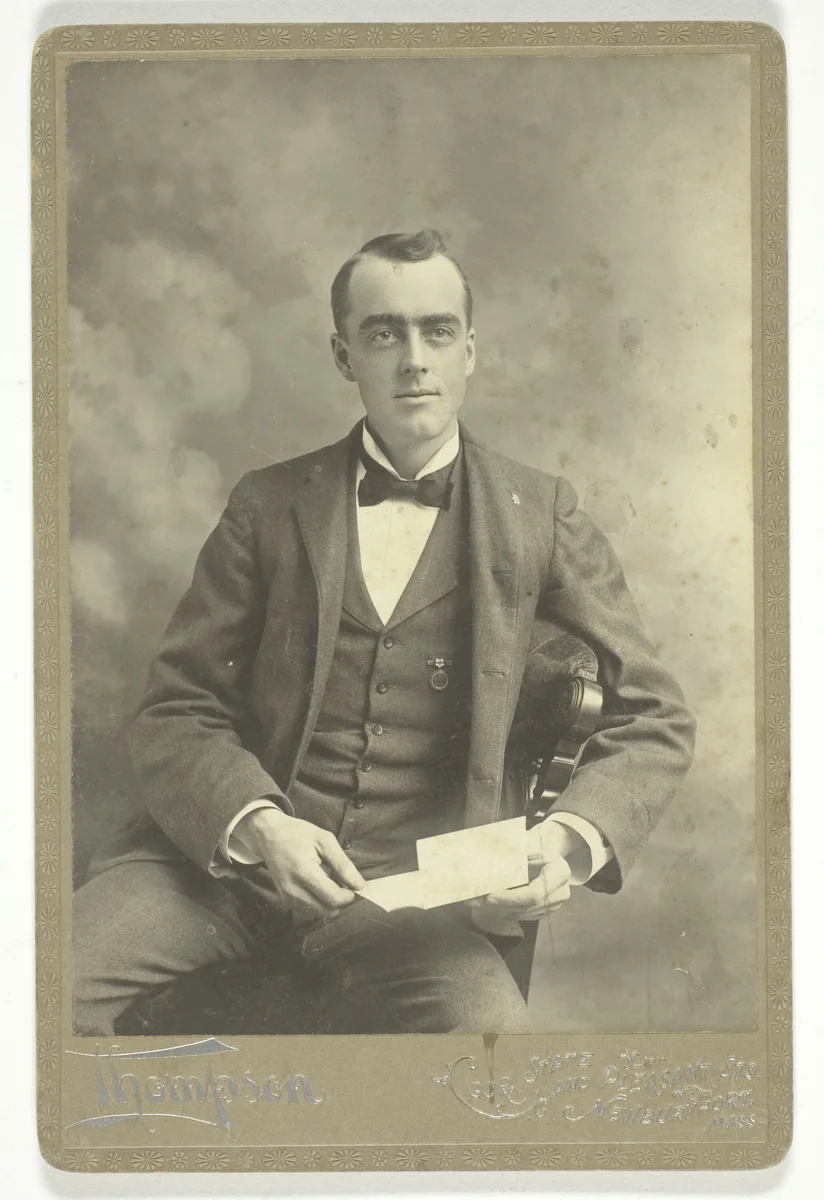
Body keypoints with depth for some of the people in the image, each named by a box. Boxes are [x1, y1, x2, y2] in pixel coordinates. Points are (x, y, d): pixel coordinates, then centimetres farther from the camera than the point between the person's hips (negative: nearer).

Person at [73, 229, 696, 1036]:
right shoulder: (268, 506, 9)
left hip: (411, 881, 0)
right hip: (230, 853, 0)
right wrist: (258, 826, -15)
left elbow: (654, 720, 8)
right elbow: (176, 715, 6)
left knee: (493, 1028, -31)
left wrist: (574, 838, -13)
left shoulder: (538, 515, 8)